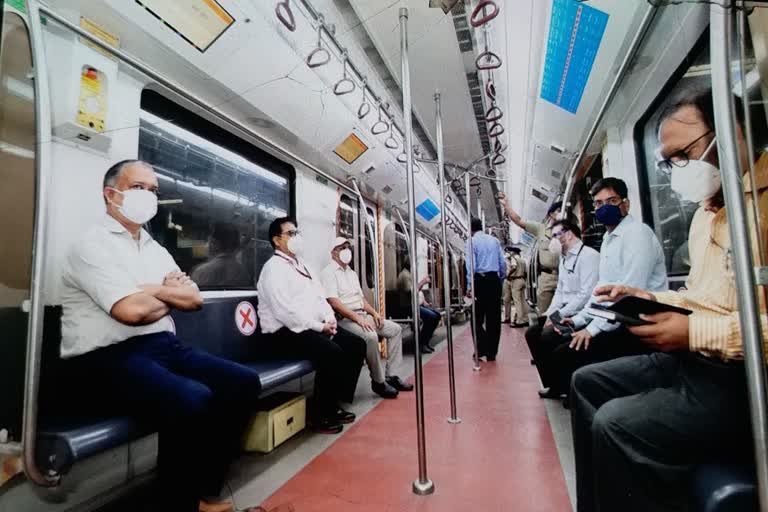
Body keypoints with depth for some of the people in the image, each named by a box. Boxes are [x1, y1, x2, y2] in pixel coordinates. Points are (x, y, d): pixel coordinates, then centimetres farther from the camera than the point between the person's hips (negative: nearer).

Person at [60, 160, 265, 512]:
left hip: (164, 346, 8)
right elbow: (131, 310, -20)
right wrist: (170, 292, 1)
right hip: (110, 357, -8)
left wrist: (155, 292, -6)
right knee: (193, 400, -33)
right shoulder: (92, 244, -6)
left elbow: (194, 299, 12)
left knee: (243, 382, -9)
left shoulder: (155, 249, 19)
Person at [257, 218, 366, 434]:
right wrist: (320, 327, -18)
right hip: (285, 333, -9)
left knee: (356, 344, -2)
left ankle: (337, 403, 9)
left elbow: (320, 296, 17)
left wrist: (330, 319, -3)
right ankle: (320, 415, -10)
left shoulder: (302, 265, 18)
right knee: (332, 353, -29)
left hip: (312, 327, 9)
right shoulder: (274, 268, -11)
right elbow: (285, 311, -21)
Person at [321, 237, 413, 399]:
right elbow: (334, 302, -19)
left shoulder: (352, 273, 20)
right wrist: (357, 318, -25)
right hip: (345, 319, -9)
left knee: (395, 329, 2)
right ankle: (378, 381, -14)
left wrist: (374, 313, 3)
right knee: (371, 336, -33)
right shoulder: (329, 273, -7)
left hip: (362, 315, 9)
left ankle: (391, 375, 2)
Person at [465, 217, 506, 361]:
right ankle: (491, 353, 13)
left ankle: (482, 349, -3)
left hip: (480, 280, -4)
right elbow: (503, 263, 8)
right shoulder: (495, 240, 11)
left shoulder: (472, 241, -1)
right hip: (494, 280, 4)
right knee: (494, 318, 8)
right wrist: (501, 280, 17)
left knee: (478, 317, 5)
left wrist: (469, 286, -8)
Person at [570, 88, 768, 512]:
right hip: (697, 360, 10)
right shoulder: (705, 213, 17)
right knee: (588, 382, 11)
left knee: (619, 425, -25)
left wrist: (697, 332, -25)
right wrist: (649, 298, 6)